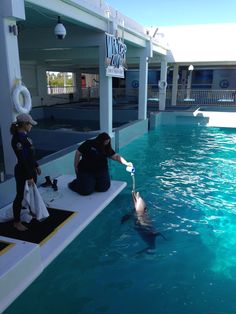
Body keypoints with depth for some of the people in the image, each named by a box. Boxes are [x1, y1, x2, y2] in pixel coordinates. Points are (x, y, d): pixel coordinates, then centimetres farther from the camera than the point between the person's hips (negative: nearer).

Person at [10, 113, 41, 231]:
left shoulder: (24, 135, 6)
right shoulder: (17, 138, -23)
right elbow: (22, 159, -24)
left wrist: (36, 166, 20)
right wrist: (29, 176, -22)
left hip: (30, 169, 9)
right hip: (22, 172, -9)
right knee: (20, 196, 4)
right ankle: (16, 222, 19)